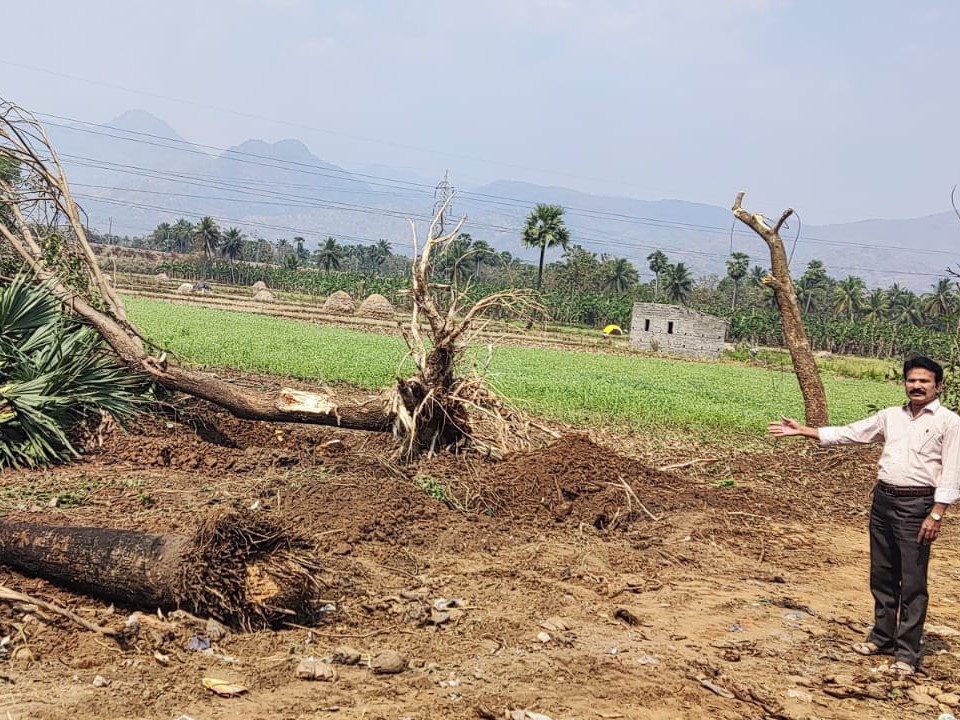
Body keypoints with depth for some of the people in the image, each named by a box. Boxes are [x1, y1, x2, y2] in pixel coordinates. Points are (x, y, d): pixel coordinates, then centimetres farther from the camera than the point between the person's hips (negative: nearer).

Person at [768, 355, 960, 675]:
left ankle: (907, 652, 6)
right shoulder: (890, 416, 11)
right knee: (882, 575, 14)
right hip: (883, 500, 6)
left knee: (912, 582, -1)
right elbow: (847, 433, 13)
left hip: (917, 505, -5)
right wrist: (803, 430, 7)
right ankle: (882, 636, 28)